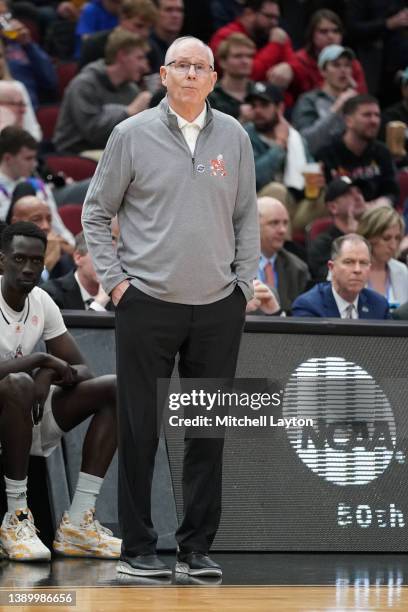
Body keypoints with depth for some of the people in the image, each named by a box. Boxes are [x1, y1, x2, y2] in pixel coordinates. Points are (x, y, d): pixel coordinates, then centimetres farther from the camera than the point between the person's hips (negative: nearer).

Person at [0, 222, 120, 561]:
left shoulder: (42, 303, 4)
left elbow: (81, 370, 6)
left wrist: (48, 374, -16)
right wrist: (41, 359, -23)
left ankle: (78, 523, -16)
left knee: (114, 389, -7)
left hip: (28, 418, 7)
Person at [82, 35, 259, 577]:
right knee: (141, 430, 0)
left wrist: (244, 283, 5)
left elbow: (246, 216, 13)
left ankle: (197, 547, 13)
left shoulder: (234, 137, 7)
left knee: (208, 432, 5)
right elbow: (96, 213, 5)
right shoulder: (133, 135, -1)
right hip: (148, 306, -3)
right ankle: (137, 547, 8)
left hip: (218, 309, 3)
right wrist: (115, 281, -2)